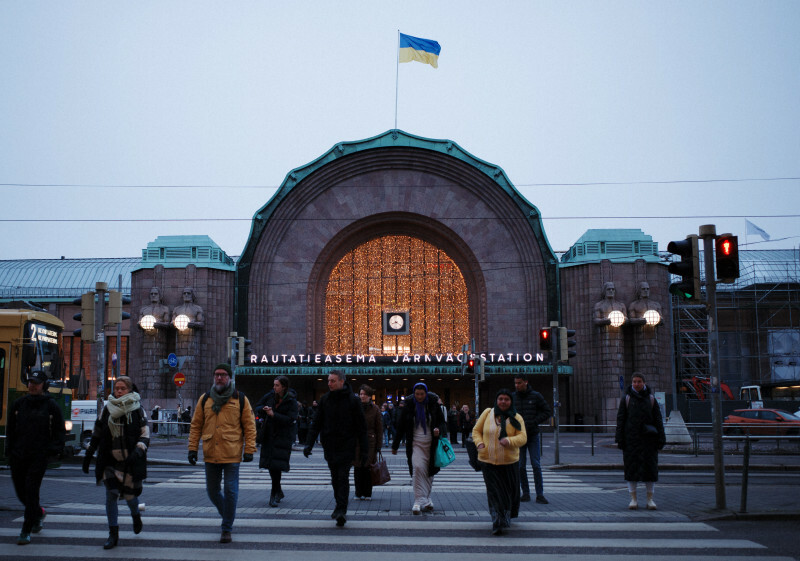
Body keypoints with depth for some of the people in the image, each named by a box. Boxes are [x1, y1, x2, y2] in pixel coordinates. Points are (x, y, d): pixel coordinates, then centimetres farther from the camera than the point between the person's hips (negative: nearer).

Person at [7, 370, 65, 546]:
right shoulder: (19, 404, 9)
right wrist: (9, 449, 7)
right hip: (18, 456, 4)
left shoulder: (51, 405, 0)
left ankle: (26, 531, -1)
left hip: (39, 457, -4)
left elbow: (60, 431, 3)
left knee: (31, 491, -8)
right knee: (21, 492, 11)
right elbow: (10, 428, 16)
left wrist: (53, 450, -8)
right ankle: (39, 513, 38)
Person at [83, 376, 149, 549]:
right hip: (110, 461, 2)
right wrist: (88, 455, 15)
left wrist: (138, 452, -21)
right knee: (111, 495, -6)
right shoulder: (107, 409, 6)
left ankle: (136, 515, 41)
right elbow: (96, 434, 15)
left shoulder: (138, 410, -2)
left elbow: (145, 436, -5)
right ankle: (113, 535, 3)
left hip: (130, 462, -2)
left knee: (129, 494, 6)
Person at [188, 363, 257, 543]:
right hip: (210, 454, 3)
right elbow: (196, 425, 11)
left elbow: (250, 426, 1)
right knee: (212, 491, 12)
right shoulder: (205, 399, 8)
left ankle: (227, 529, 9)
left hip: (232, 454, -3)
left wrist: (249, 449, -5)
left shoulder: (240, 399, 1)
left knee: (230, 491, -3)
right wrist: (193, 448, 4)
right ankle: (227, 516, 36)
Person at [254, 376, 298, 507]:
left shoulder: (291, 401, -9)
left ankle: (274, 494, -1)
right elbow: (258, 406, 13)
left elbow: (291, 419, -18)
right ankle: (278, 492, 24)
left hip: (282, 436, -5)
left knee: (277, 464, -11)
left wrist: (273, 414, -23)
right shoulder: (270, 395, 4)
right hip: (268, 434, 5)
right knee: (270, 463, 7)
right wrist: (264, 409, -11)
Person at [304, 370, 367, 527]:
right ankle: (340, 506, 26)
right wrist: (309, 443, -3)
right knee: (335, 478, 12)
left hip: (347, 446, -4)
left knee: (343, 477, -11)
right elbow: (316, 423, 8)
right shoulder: (325, 399, 6)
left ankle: (341, 510, -11)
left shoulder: (353, 400, -4)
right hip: (329, 446, 4)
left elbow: (361, 427, 0)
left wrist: (364, 451, -2)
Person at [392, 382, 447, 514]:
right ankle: (419, 500, -17)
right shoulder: (409, 405, 1)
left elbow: (443, 423, 7)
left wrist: (439, 430, -17)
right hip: (415, 443, -1)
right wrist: (395, 446, 11)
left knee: (429, 472, 5)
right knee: (418, 468, -18)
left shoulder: (433, 405, 1)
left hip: (431, 444, 1)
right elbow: (401, 427, 7)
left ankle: (426, 499, 21)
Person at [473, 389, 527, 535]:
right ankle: (498, 523, -4)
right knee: (494, 493, -6)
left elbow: (523, 437, -9)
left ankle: (507, 516, 38)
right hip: (489, 462, -1)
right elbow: (476, 430, 11)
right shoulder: (487, 413, 2)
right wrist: (479, 443, -9)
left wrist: (509, 441, -29)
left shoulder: (516, 418, 0)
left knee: (509, 491, 13)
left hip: (509, 462, 1)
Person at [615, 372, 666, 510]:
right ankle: (633, 499, 9)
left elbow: (658, 419, 6)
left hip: (648, 438, 1)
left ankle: (650, 499, 12)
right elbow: (620, 419, 3)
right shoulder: (626, 399, 5)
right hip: (631, 438, -1)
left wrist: (661, 439, -1)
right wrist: (619, 439, -4)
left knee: (650, 467, 1)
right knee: (631, 466, 0)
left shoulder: (651, 399, 7)